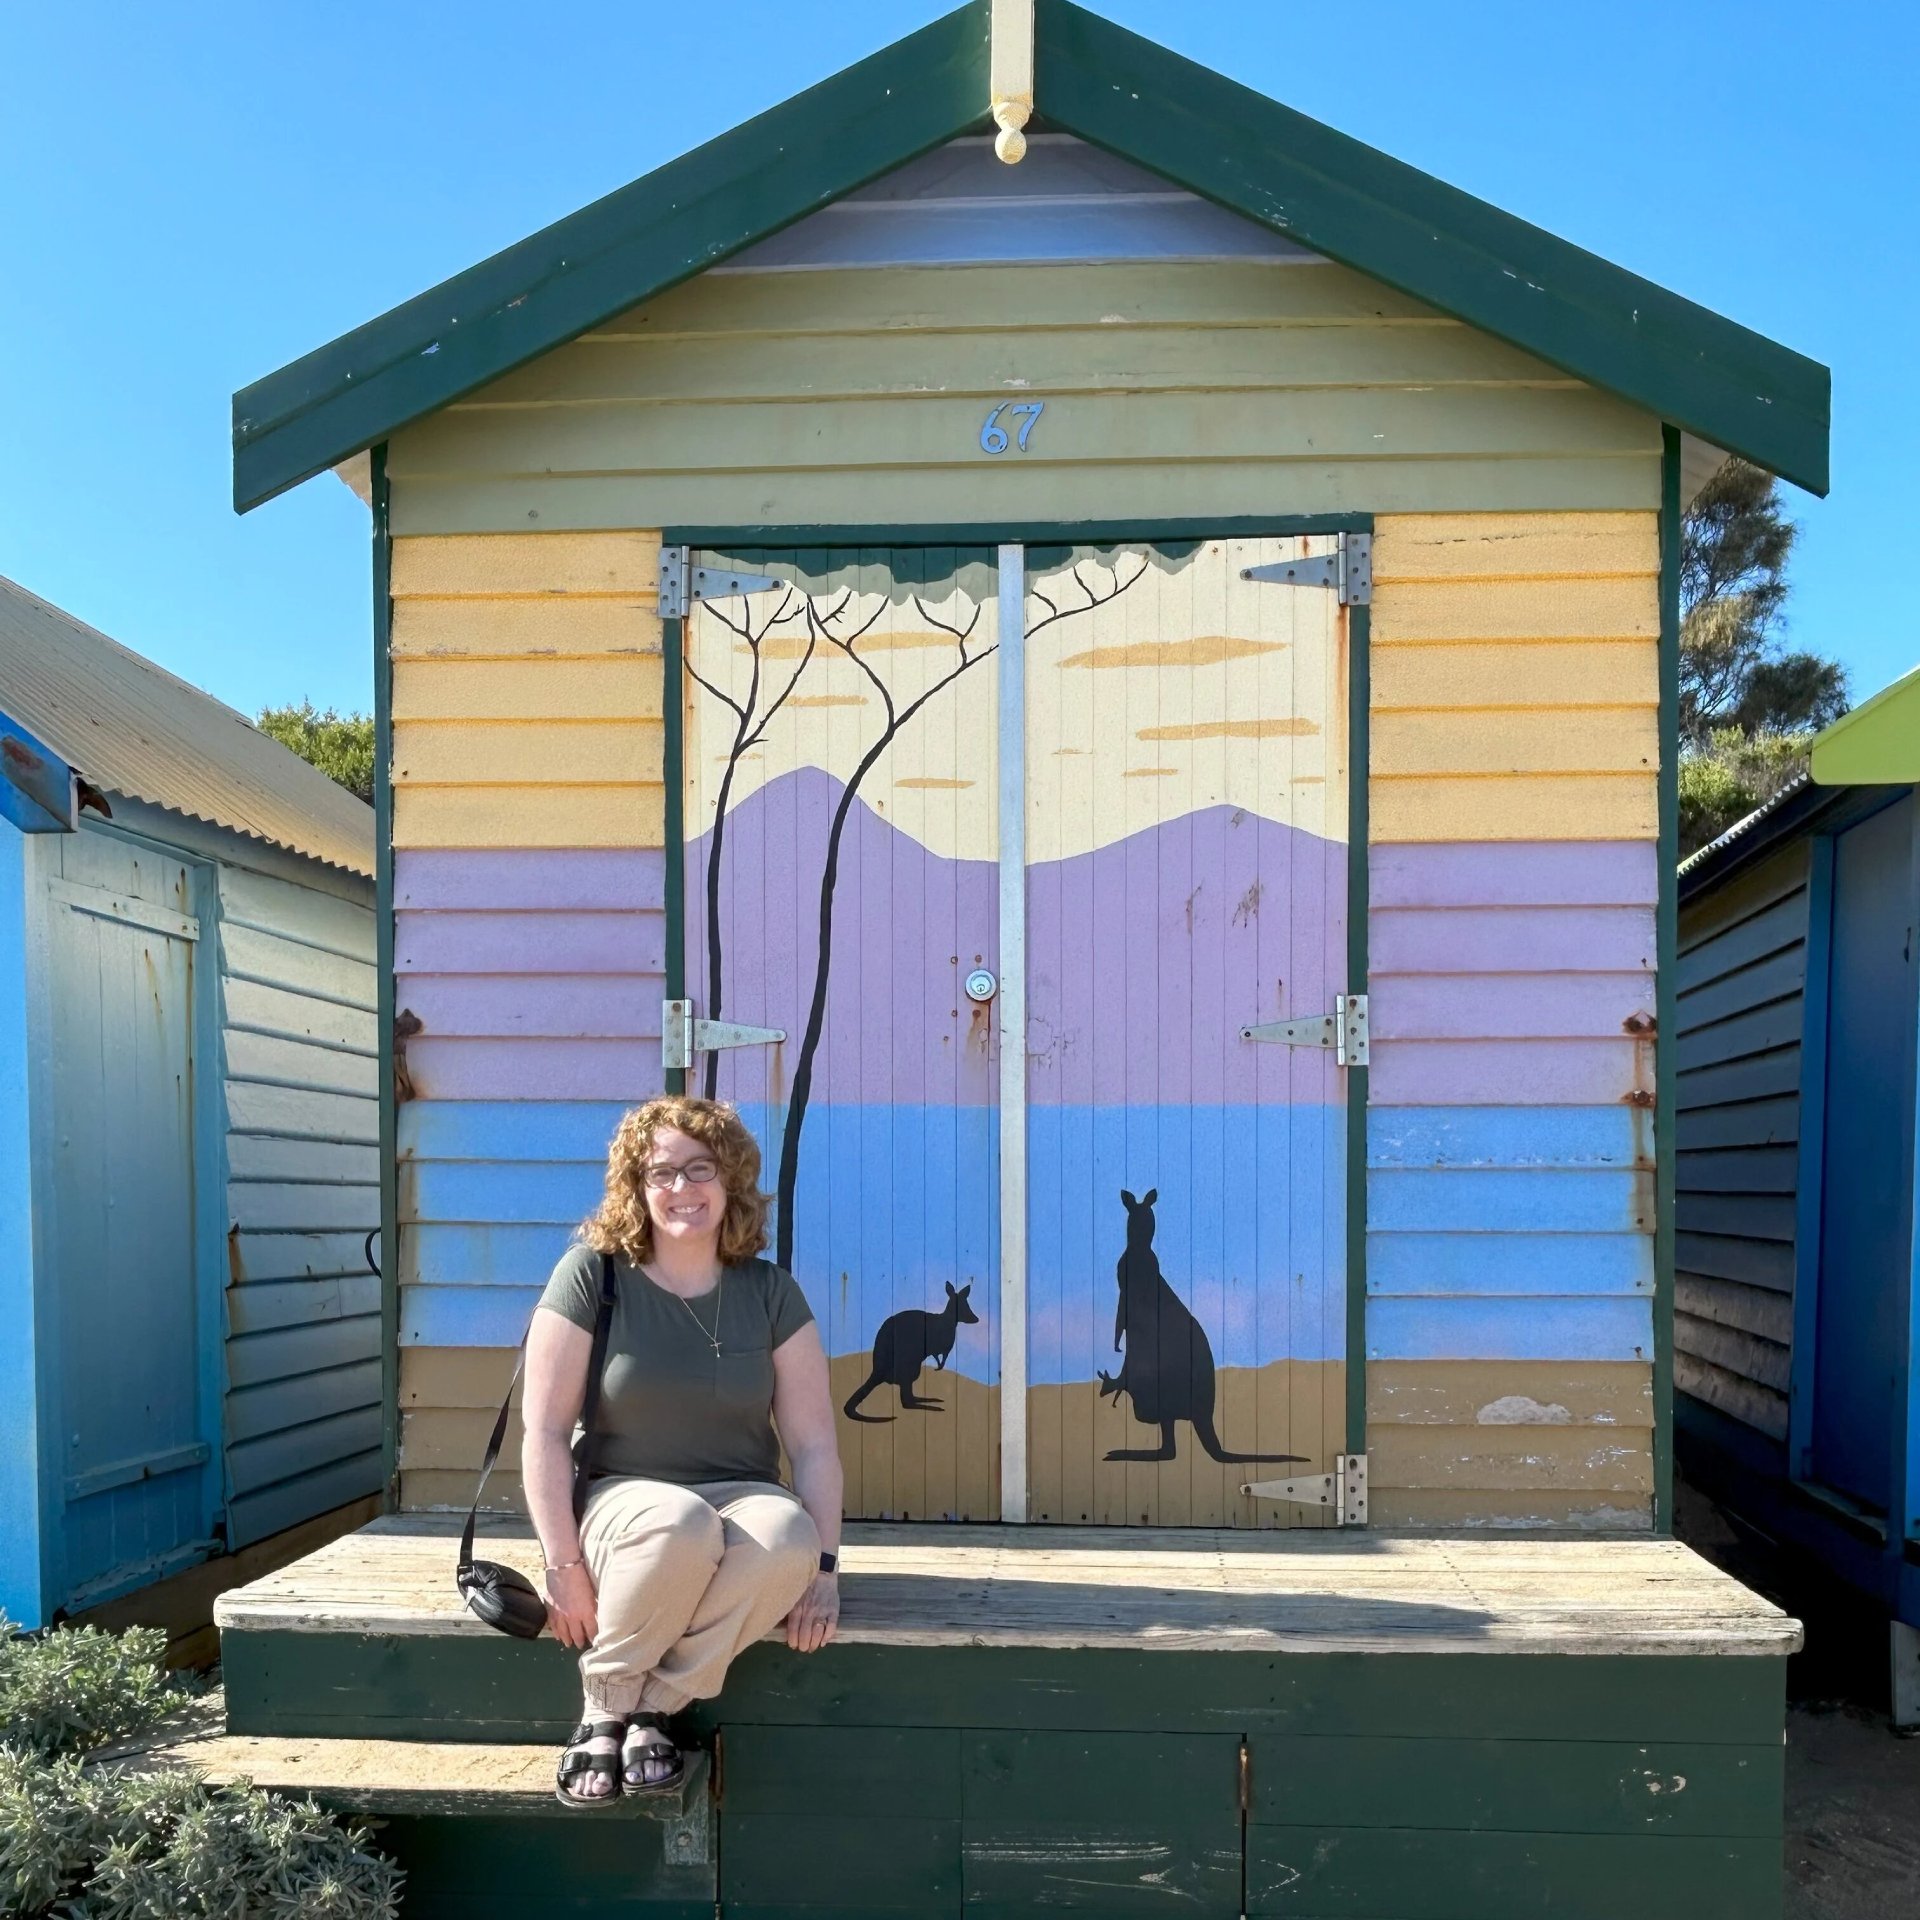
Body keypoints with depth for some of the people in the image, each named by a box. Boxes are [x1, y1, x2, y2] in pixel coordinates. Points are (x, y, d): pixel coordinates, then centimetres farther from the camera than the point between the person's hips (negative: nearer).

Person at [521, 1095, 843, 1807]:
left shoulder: (769, 1292, 3)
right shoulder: (592, 1275, -4)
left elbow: (813, 1441, -1)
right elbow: (545, 1433, -7)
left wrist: (823, 1564, -11)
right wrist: (563, 1565, -13)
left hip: (741, 1499, 2)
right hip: (619, 1500, -2)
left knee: (788, 1536, -34)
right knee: (681, 1524, -37)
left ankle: (653, 1705, -13)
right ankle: (606, 1706, -10)